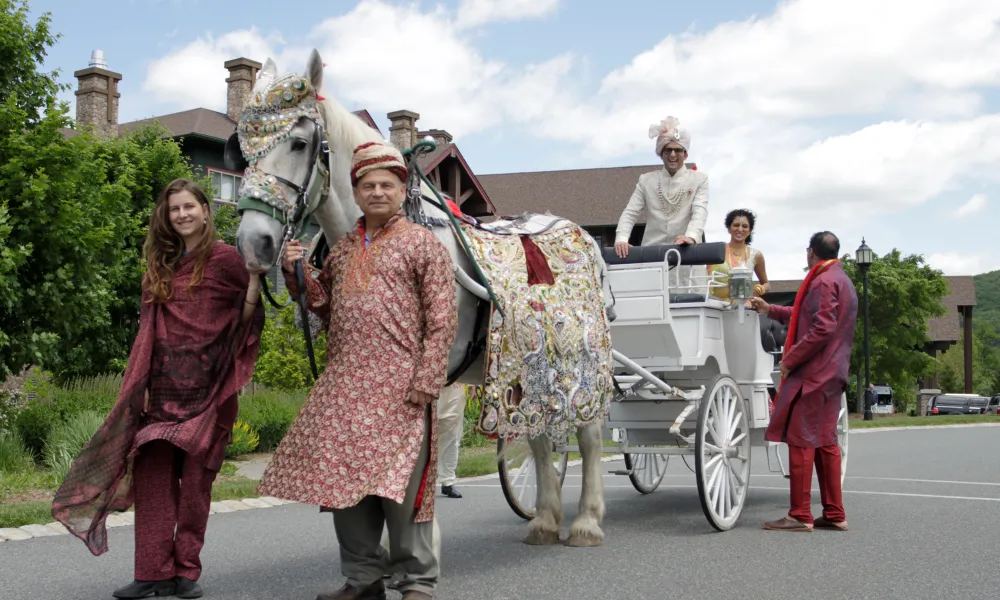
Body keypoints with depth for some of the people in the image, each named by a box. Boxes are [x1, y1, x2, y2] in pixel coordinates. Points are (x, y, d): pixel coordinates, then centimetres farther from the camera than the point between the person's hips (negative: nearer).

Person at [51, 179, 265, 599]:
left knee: (195, 479, 1)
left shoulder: (225, 259, -2)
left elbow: (243, 321, -2)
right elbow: (150, 328, 16)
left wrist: (255, 276, -14)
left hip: (207, 389, -4)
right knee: (152, 476, -1)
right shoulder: (160, 265, 15)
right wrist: (142, 384, 11)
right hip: (163, 388, 5)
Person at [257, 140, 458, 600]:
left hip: (399, 385, -6)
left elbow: (442, 319, -6)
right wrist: (296, 274, 9)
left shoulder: (423, 244, 1)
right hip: (343, 383, 6)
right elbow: (326, 307, 26)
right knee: (343, 479, 8)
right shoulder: (341, 251, 18)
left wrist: (426, 380, -15)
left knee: (399, 483, -6)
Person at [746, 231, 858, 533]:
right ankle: (834, 514, 14)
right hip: (831, 373, 10)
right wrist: (770, 310, 32)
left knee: (801, 441, -6)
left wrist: (791, 358, -17)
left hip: (813, 373, -10)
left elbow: (822, 329, -23)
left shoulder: (824, 281, -14)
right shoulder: (840, 280, 19)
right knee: (825, 442, 11)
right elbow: (805, 316, 27)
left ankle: (800, 516, -4)